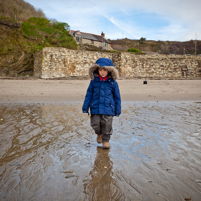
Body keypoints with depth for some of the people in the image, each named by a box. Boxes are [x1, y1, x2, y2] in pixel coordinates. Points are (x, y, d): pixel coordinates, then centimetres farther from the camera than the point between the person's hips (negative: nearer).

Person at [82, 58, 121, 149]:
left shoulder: (113, 82, -1)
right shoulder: (94, 81, 2)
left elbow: (117, 97, 6)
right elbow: (89, 94, 8)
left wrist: (118, 110, 7)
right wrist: (85, 107, 7)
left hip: (108, 108, -1)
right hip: (95, 107, 1)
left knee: (107, 125, 1)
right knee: (95, 124, 3)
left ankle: (106, 140, 22)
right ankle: (99, 134, 36)